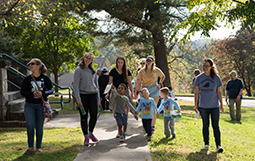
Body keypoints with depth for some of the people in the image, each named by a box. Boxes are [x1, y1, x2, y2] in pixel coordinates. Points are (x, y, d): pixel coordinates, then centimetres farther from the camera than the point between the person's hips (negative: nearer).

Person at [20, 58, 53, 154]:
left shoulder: (45, 78, 1)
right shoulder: (27, 79, 2)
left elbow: (51, 90, 6)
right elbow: (22, 92, 2)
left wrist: (42, 93, -14)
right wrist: (32, 94, -17)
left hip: (41, 105, 0)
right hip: (29, 105, 1)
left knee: (39, 126, 5)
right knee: (30, 125, -8)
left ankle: (38, 147, 19)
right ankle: (30, 147, 9)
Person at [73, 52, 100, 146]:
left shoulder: (93, 70, 14)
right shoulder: (78, 70, 0)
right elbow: (76, 85, -5)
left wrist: (98, 98, 14)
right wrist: (78, 98, -13)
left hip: (93, 94, 4)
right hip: (83, 95, -4)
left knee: (94, 115, 0)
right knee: (84, 117, 1)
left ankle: (91, 133, 22)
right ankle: (86, 137, 11)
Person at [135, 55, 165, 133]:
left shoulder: (156, 70, -2)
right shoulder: (142, 71, -3)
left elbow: (163, 76, 17)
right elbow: (138, 83, -3)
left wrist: (160, 84, 4)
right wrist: (136, 93, -6)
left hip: (154, 90, 0)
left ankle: (153, 126, 11)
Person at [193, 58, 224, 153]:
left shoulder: (216, 78, -1)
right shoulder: (199, 78, 1)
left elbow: (219, 92, 4)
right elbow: (196, 92, 3)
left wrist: (221, 104, 4)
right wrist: (196, 105, 0)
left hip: (214, 106, -1)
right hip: (203, 106, 1)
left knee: (215, 126, -5)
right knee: (205, 125, 10)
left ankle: (218, 145, -2)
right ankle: (206, 144, 21)